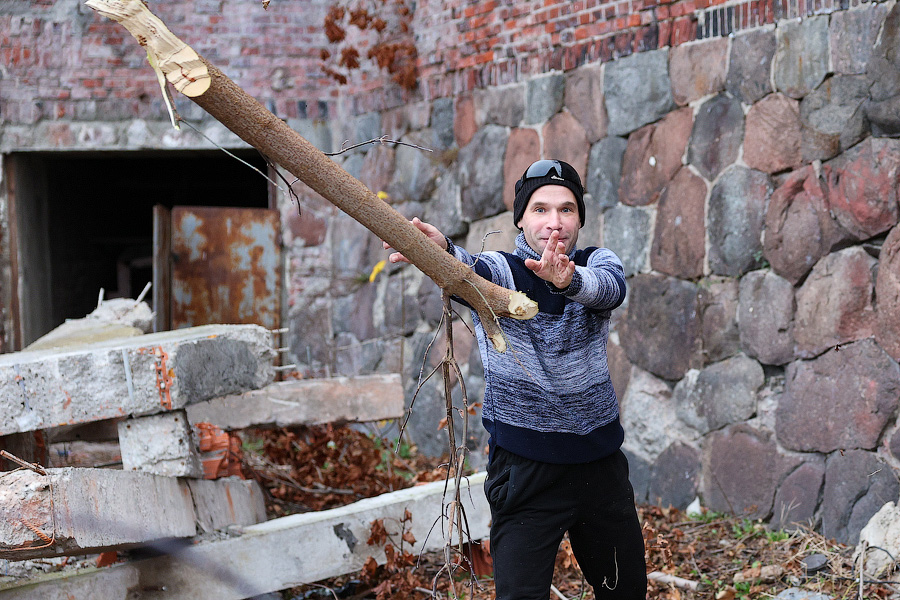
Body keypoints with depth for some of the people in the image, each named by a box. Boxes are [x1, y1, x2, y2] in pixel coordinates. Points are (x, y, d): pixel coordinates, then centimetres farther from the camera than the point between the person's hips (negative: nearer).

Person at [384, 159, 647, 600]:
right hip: (524, 469, -3)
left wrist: (569, 279, -47)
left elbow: (609, 287, -22)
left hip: (600, 460, 3)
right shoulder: (503, 270, -4)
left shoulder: (597, 263, 3)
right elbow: (475, 271, -29)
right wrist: (442, 251, -54)